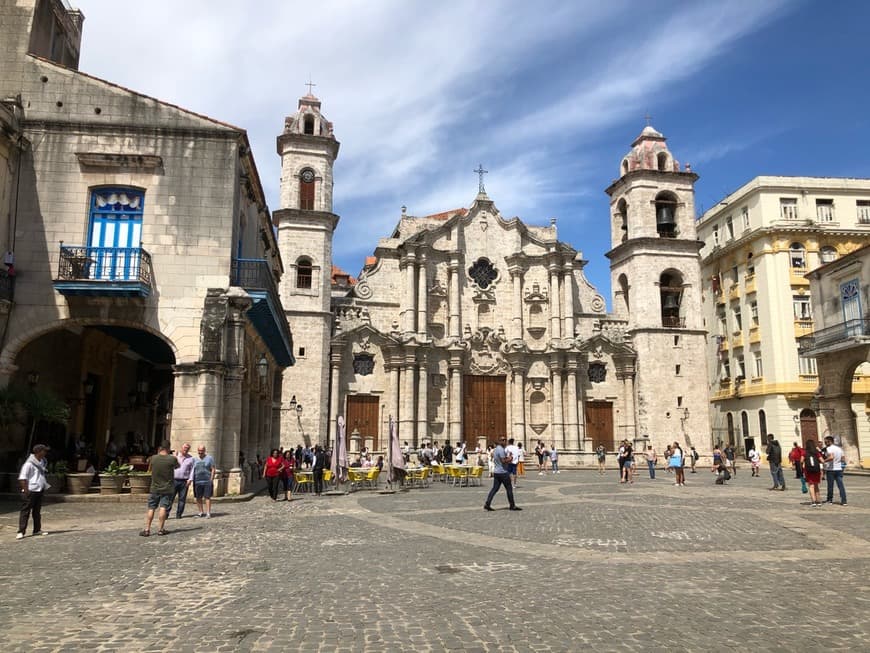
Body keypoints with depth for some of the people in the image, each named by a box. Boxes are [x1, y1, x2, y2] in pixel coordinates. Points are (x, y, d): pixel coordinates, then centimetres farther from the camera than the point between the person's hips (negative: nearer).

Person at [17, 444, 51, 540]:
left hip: (39, 490, 8)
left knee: (37, 511, 14)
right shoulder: (29, 463, -14)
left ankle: (37, 530, 20)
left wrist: (44, 488, 20)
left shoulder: (41, 462, 12)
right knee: (25, 511, -4)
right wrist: (26, 490, -18)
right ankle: (21, 532, -1)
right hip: (31, 491, -8)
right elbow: (22, 478, -15)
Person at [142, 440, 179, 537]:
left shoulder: (153, 458, -7)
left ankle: (147, 529, 8)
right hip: (167, 489, -2)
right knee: (163, 508, 0)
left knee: (151, 508, 8)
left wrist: (158, 453, 22)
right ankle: (160, 529, 1)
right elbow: (176, 467, 8)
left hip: (155, 488, 2)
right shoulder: (172, 459, -13)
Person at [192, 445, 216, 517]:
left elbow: (213, 469, -2)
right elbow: (192, 470, 11)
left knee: (207, 497, -5)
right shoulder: (195, 459, 11)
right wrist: (191, 479, 1)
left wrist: (211, 480, -9)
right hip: (197, 482, 3)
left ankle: (208, 513, -5)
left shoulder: (209, 458, 1)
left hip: (207, 481, -3)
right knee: (198, 497, 5)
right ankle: (201, 512, 15)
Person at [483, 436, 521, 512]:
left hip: (496, 472, 9)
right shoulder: (501, 449, -16)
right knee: (509, 489, 2)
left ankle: (487, 504, -1)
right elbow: (503, 461, -23)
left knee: (495, 488, 7)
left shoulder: (496, 449, 16)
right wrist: (509, 458, -5)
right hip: (503, 472, -9)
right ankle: (512, 506, 10)